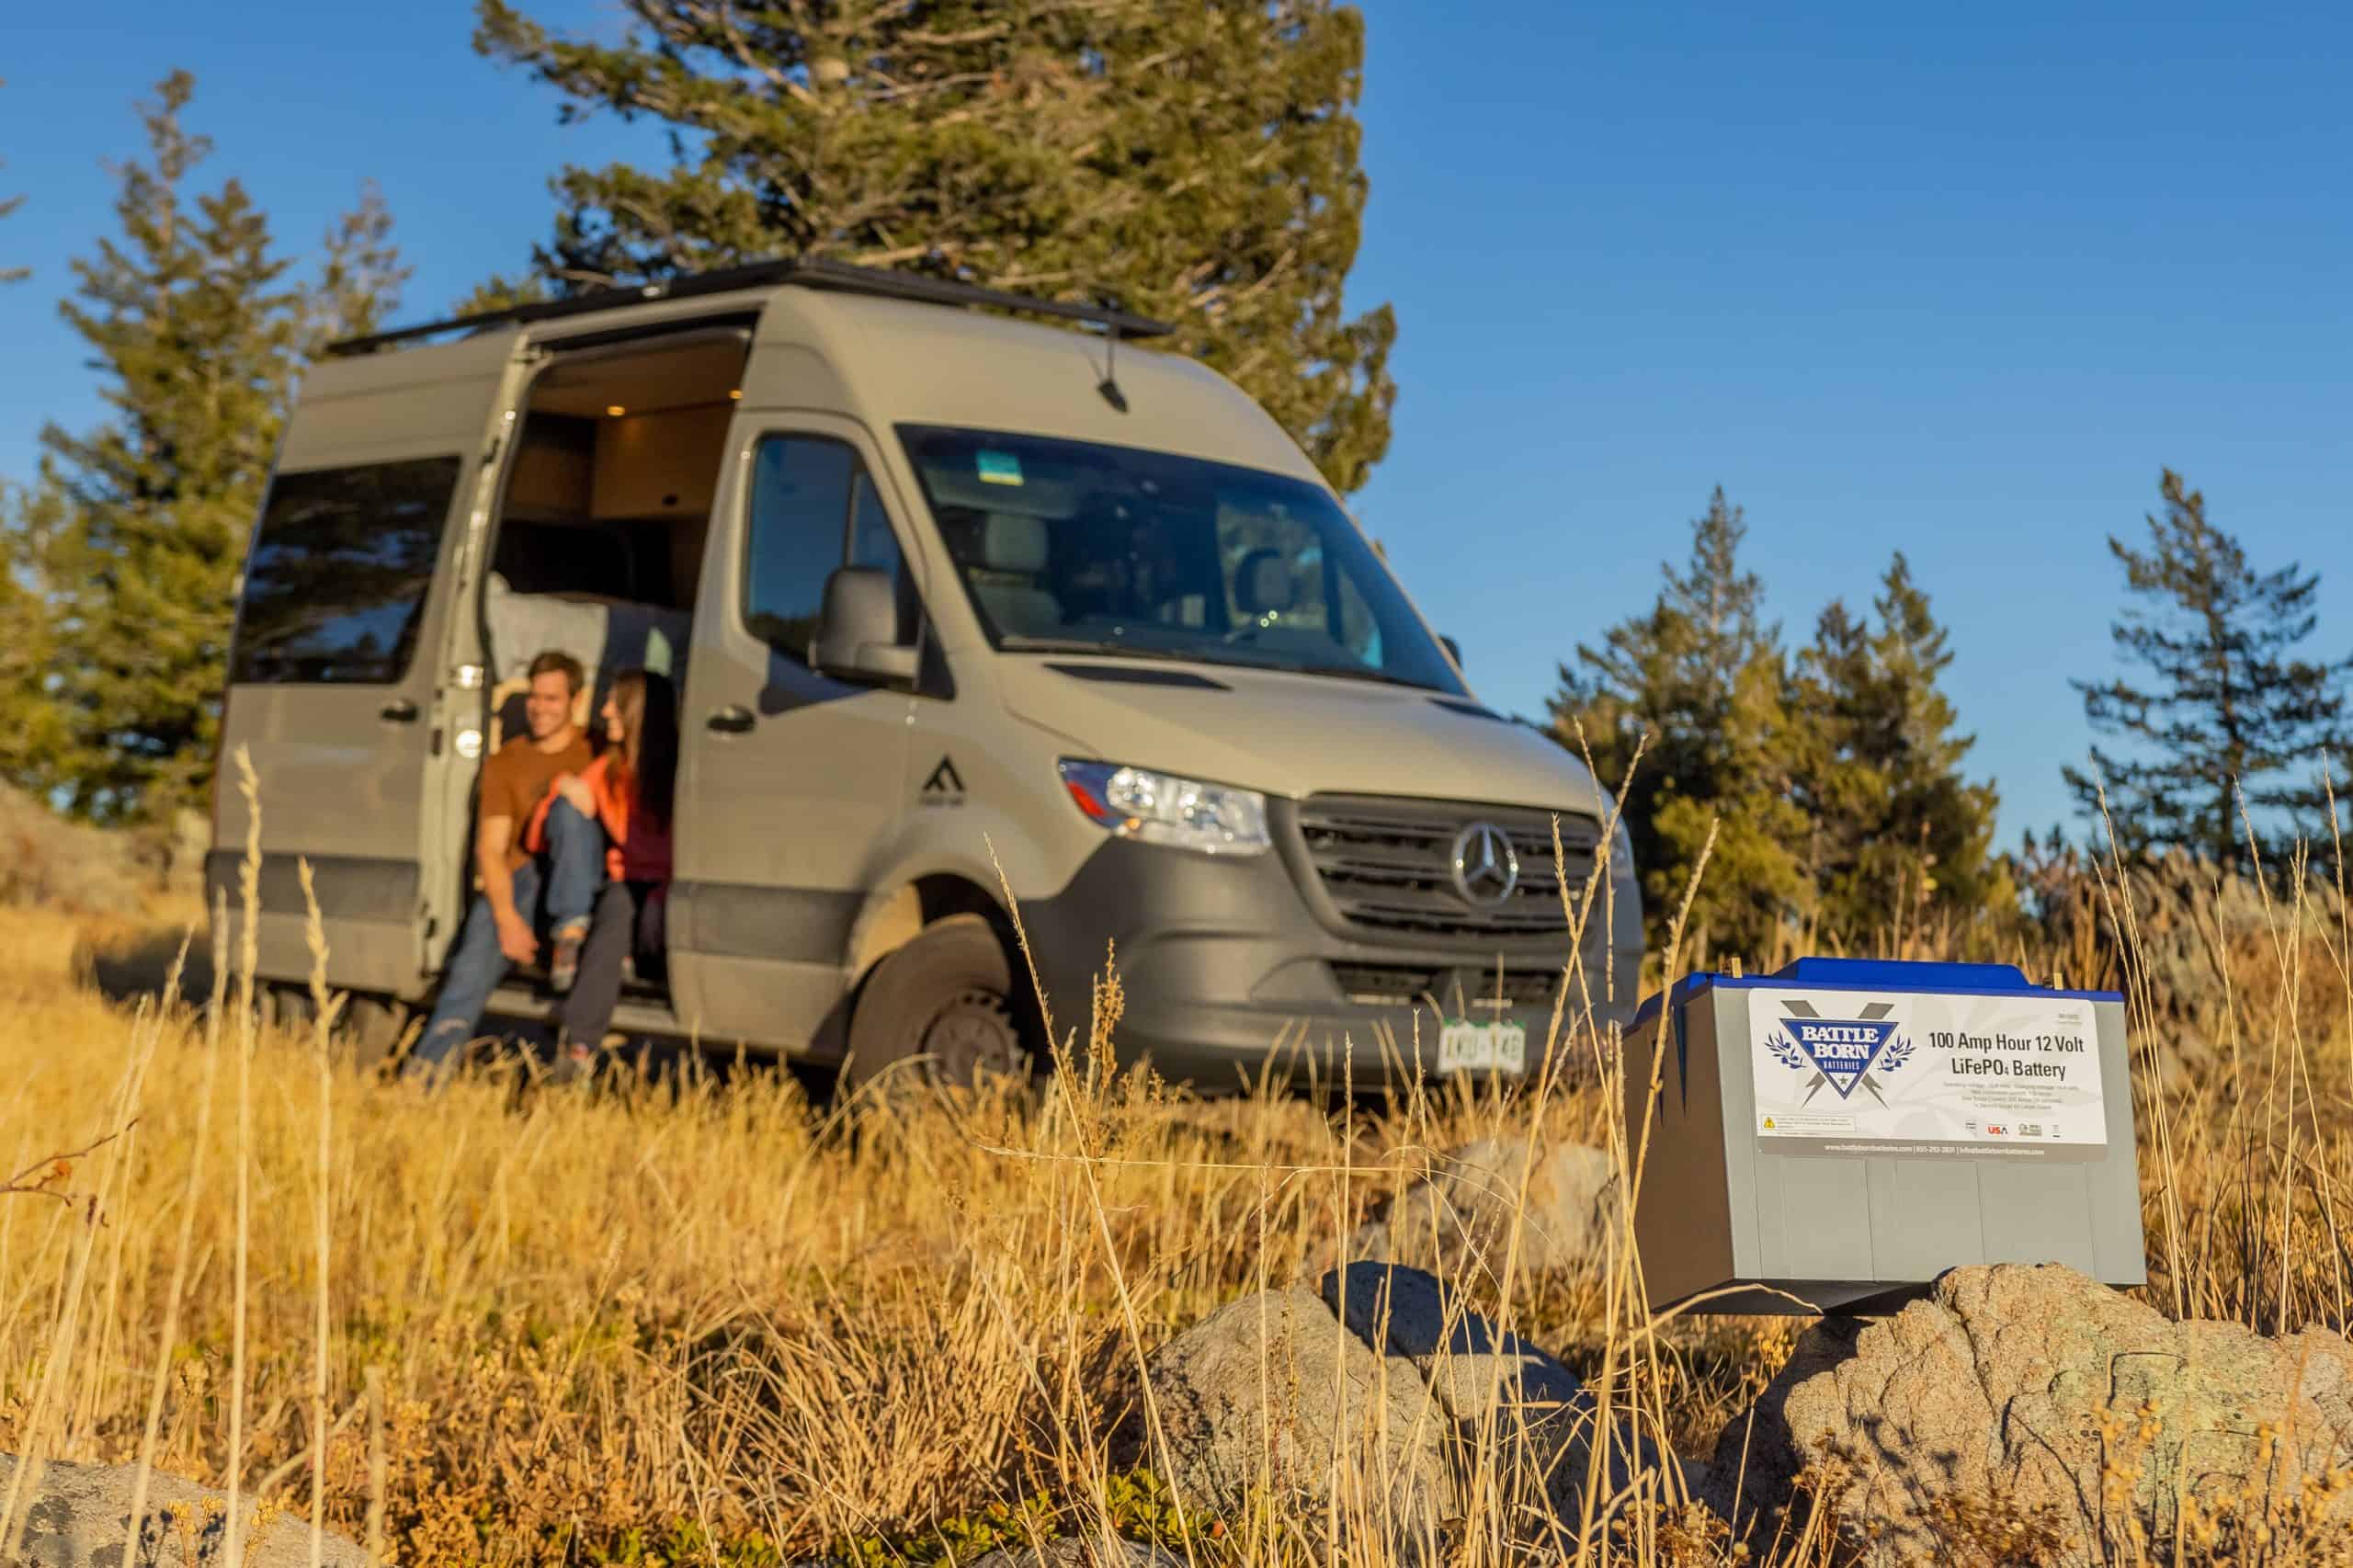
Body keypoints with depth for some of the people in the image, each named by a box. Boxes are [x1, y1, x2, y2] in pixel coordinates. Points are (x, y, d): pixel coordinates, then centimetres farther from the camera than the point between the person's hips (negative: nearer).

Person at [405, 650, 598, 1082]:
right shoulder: (505, 763, 11)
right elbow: (490, 848, 2)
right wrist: (507, 918, -13)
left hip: (577, 878, -1)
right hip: (519, 880, 1)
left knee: (570, 814, -31)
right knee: (475, 960, -25)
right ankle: (422, 1072, -36)